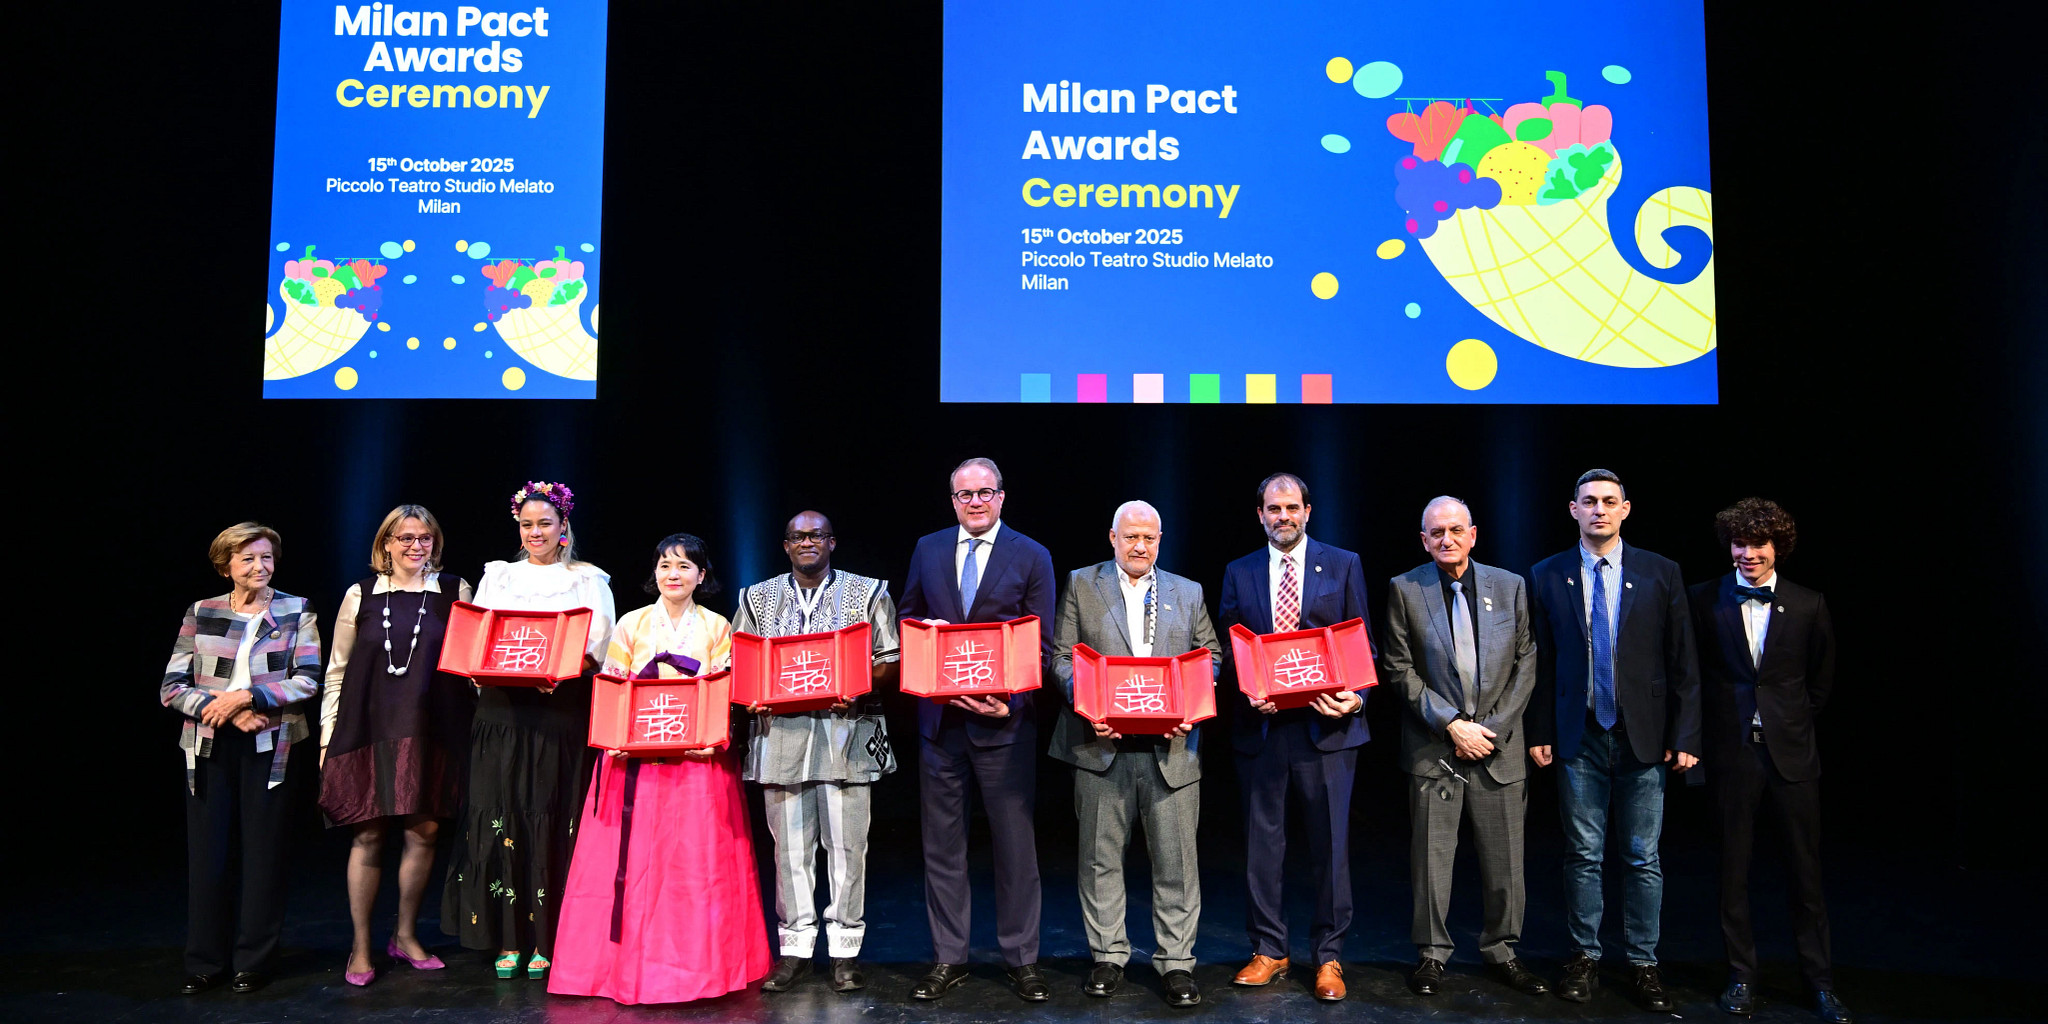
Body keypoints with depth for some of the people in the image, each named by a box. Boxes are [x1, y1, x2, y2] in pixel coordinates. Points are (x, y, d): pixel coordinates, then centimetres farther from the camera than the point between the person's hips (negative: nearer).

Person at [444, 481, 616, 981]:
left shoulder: (588, 580, 8)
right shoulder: (497, 576, 16)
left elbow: (600, 642, -1)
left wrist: (563, 670, -19)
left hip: (562, 714, -2)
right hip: (503, 711, 2)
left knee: (553, 823, -2)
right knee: (501, 821, 0)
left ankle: (547, 940, 6)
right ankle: (509, 939, 8)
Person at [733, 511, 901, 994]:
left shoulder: (868, 593, 7)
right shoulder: (758, 598, 14)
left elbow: (890, 662, 4)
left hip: (847, 731, -2)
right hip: (781, 732, 2)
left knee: (846, 843, -1)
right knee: (789, 844, 5)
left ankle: (845, 950, 11)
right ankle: (795, 949, 16)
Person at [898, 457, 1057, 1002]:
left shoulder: (1032, 557, 1)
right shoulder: (927, 549, 10)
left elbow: (1042, 644, -2)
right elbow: (906, 616, 18)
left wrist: (1011, 700, -15)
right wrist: (924, 629, -6)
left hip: (1004, 718, -3)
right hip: (939, 717, 3)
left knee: (1015, 844, 5)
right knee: (941, 843, 10)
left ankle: (1022, 959, 19)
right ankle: (948, 958, 22)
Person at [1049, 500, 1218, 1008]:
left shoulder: (1188, 593, 14)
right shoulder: (1081, 585, 8)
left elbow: (1210, 658, 12)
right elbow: (1060, 656, 3)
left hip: (1171, 747, 1)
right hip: (1103, 743, -1)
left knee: (1176, 858, 3)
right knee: (1101, 855, 7)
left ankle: (1176, 962, 15)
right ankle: (1108, 956, 21)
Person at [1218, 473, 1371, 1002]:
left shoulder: (1343, 565, 5)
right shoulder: (1239, 573, 9)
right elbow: (1228, 651, 8)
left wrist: (1356, 696, -12)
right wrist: (1246, 695, -9)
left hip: (1326, 725, -2)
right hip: (1260, 726, 2)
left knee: (1330, 845, 5)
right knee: (1262, 844, 9)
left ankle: (1328, 957, 19)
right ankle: (1268, 950, 23)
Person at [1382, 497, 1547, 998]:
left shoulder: (1510, 587, 5)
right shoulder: (1405, 589, 0)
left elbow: (1525, 665, 5)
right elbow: (1400, 670, -3)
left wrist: (1492, 728, -5)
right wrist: (1451, 724, -10)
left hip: (1499, 748, 2)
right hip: (1433, 748, -1)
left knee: (1504, 859, 7)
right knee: (1431, 859, 4)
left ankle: (1501, 951, 26)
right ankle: (1432, 953, 19)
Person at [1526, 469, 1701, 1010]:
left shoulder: (1661, 573, 1)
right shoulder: (1546, 577, 3)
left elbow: (1683, 661, 1)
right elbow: (1540, 662, 4)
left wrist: (1685, 736, -4)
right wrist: (1539, 732, 0)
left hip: (1644, 736, 0)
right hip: (1578, 739, 0)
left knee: (1643, 858, 6)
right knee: (1582, 855, 8)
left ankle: (1643, 962, 20)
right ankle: (1585, 956, 21)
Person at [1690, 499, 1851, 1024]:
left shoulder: (1809, 605, 1)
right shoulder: (1705, 600, -1)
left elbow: (1821, 679, 13)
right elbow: (1692, 672, 7)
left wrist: (1792, 721, 11)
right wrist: (1699, 736, 4)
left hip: (1792, 751, 0)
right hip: (1732, 750, 0)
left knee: (1806, 868, 6)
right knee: (1734, 868, 8)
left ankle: (1820, 981, 21)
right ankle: (1741, 976, 20)